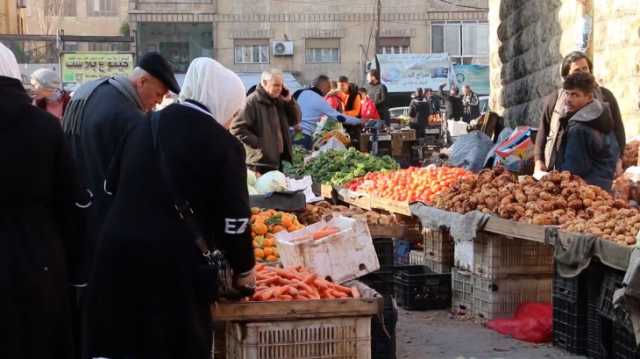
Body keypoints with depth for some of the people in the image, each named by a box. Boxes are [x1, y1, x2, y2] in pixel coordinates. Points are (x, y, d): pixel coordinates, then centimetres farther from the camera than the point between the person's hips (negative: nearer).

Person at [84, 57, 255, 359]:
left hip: (119, 250, 5)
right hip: (175, 264, -5)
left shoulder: (144, 127, 10)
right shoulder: (223, 144, -7)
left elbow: (112, 186, 18)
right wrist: (244, 268, 7)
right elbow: (234, 219, -7)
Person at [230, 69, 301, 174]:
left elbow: (295, 120, 15)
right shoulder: (252, 102, -14)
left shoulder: (280, 101, 13)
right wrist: (257, 143, -20)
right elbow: (237, 128, -19)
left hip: (279, 160, 9)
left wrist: (289, 101, 0)